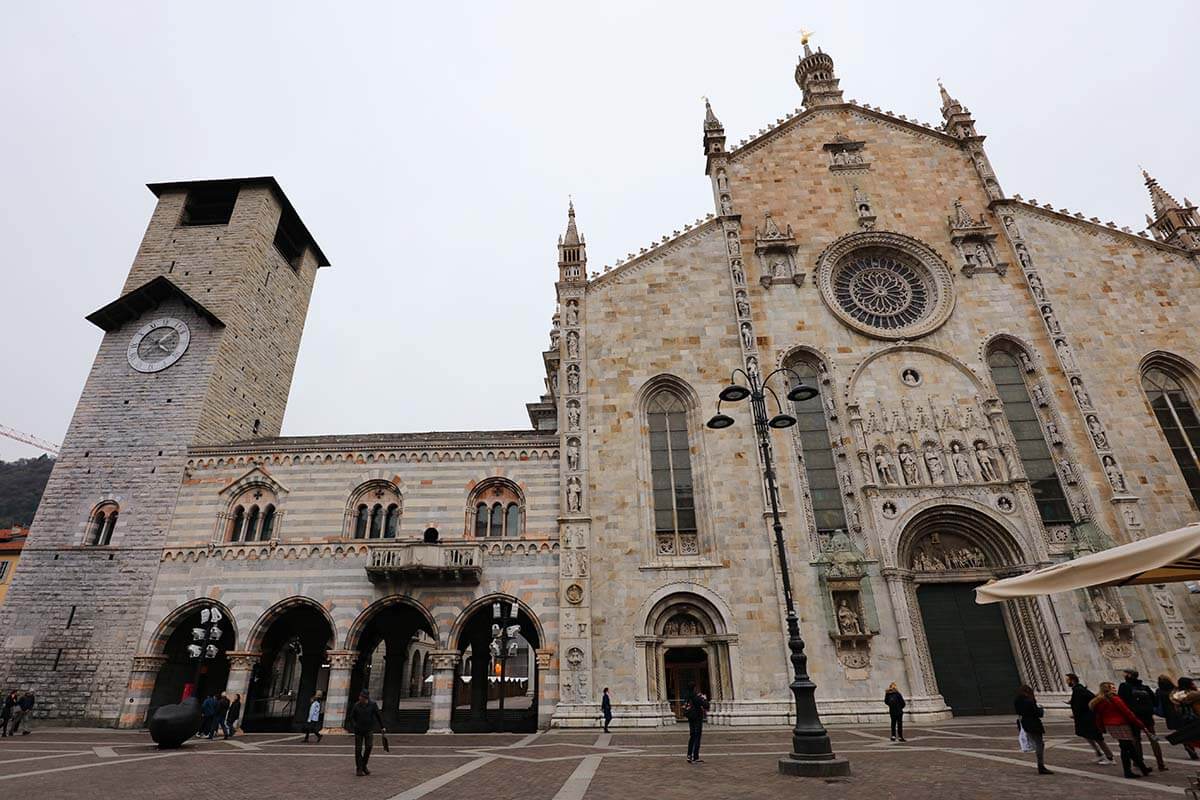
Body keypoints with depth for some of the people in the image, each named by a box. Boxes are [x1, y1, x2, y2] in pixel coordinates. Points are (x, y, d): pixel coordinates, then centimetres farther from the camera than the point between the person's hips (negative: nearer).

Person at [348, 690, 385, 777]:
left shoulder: (372, 704, -6)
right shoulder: (356, 705, -4)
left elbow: (378, 716, 2)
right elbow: (352, 717, 7)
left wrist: (382, 727, 3)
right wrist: (354, 726, -10)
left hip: (369, 730, -1)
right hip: (358, 730, 1)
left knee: (369, 747, -8)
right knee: (358, 749, 1)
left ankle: (364, 766, 12)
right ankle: (359, 769, 13)